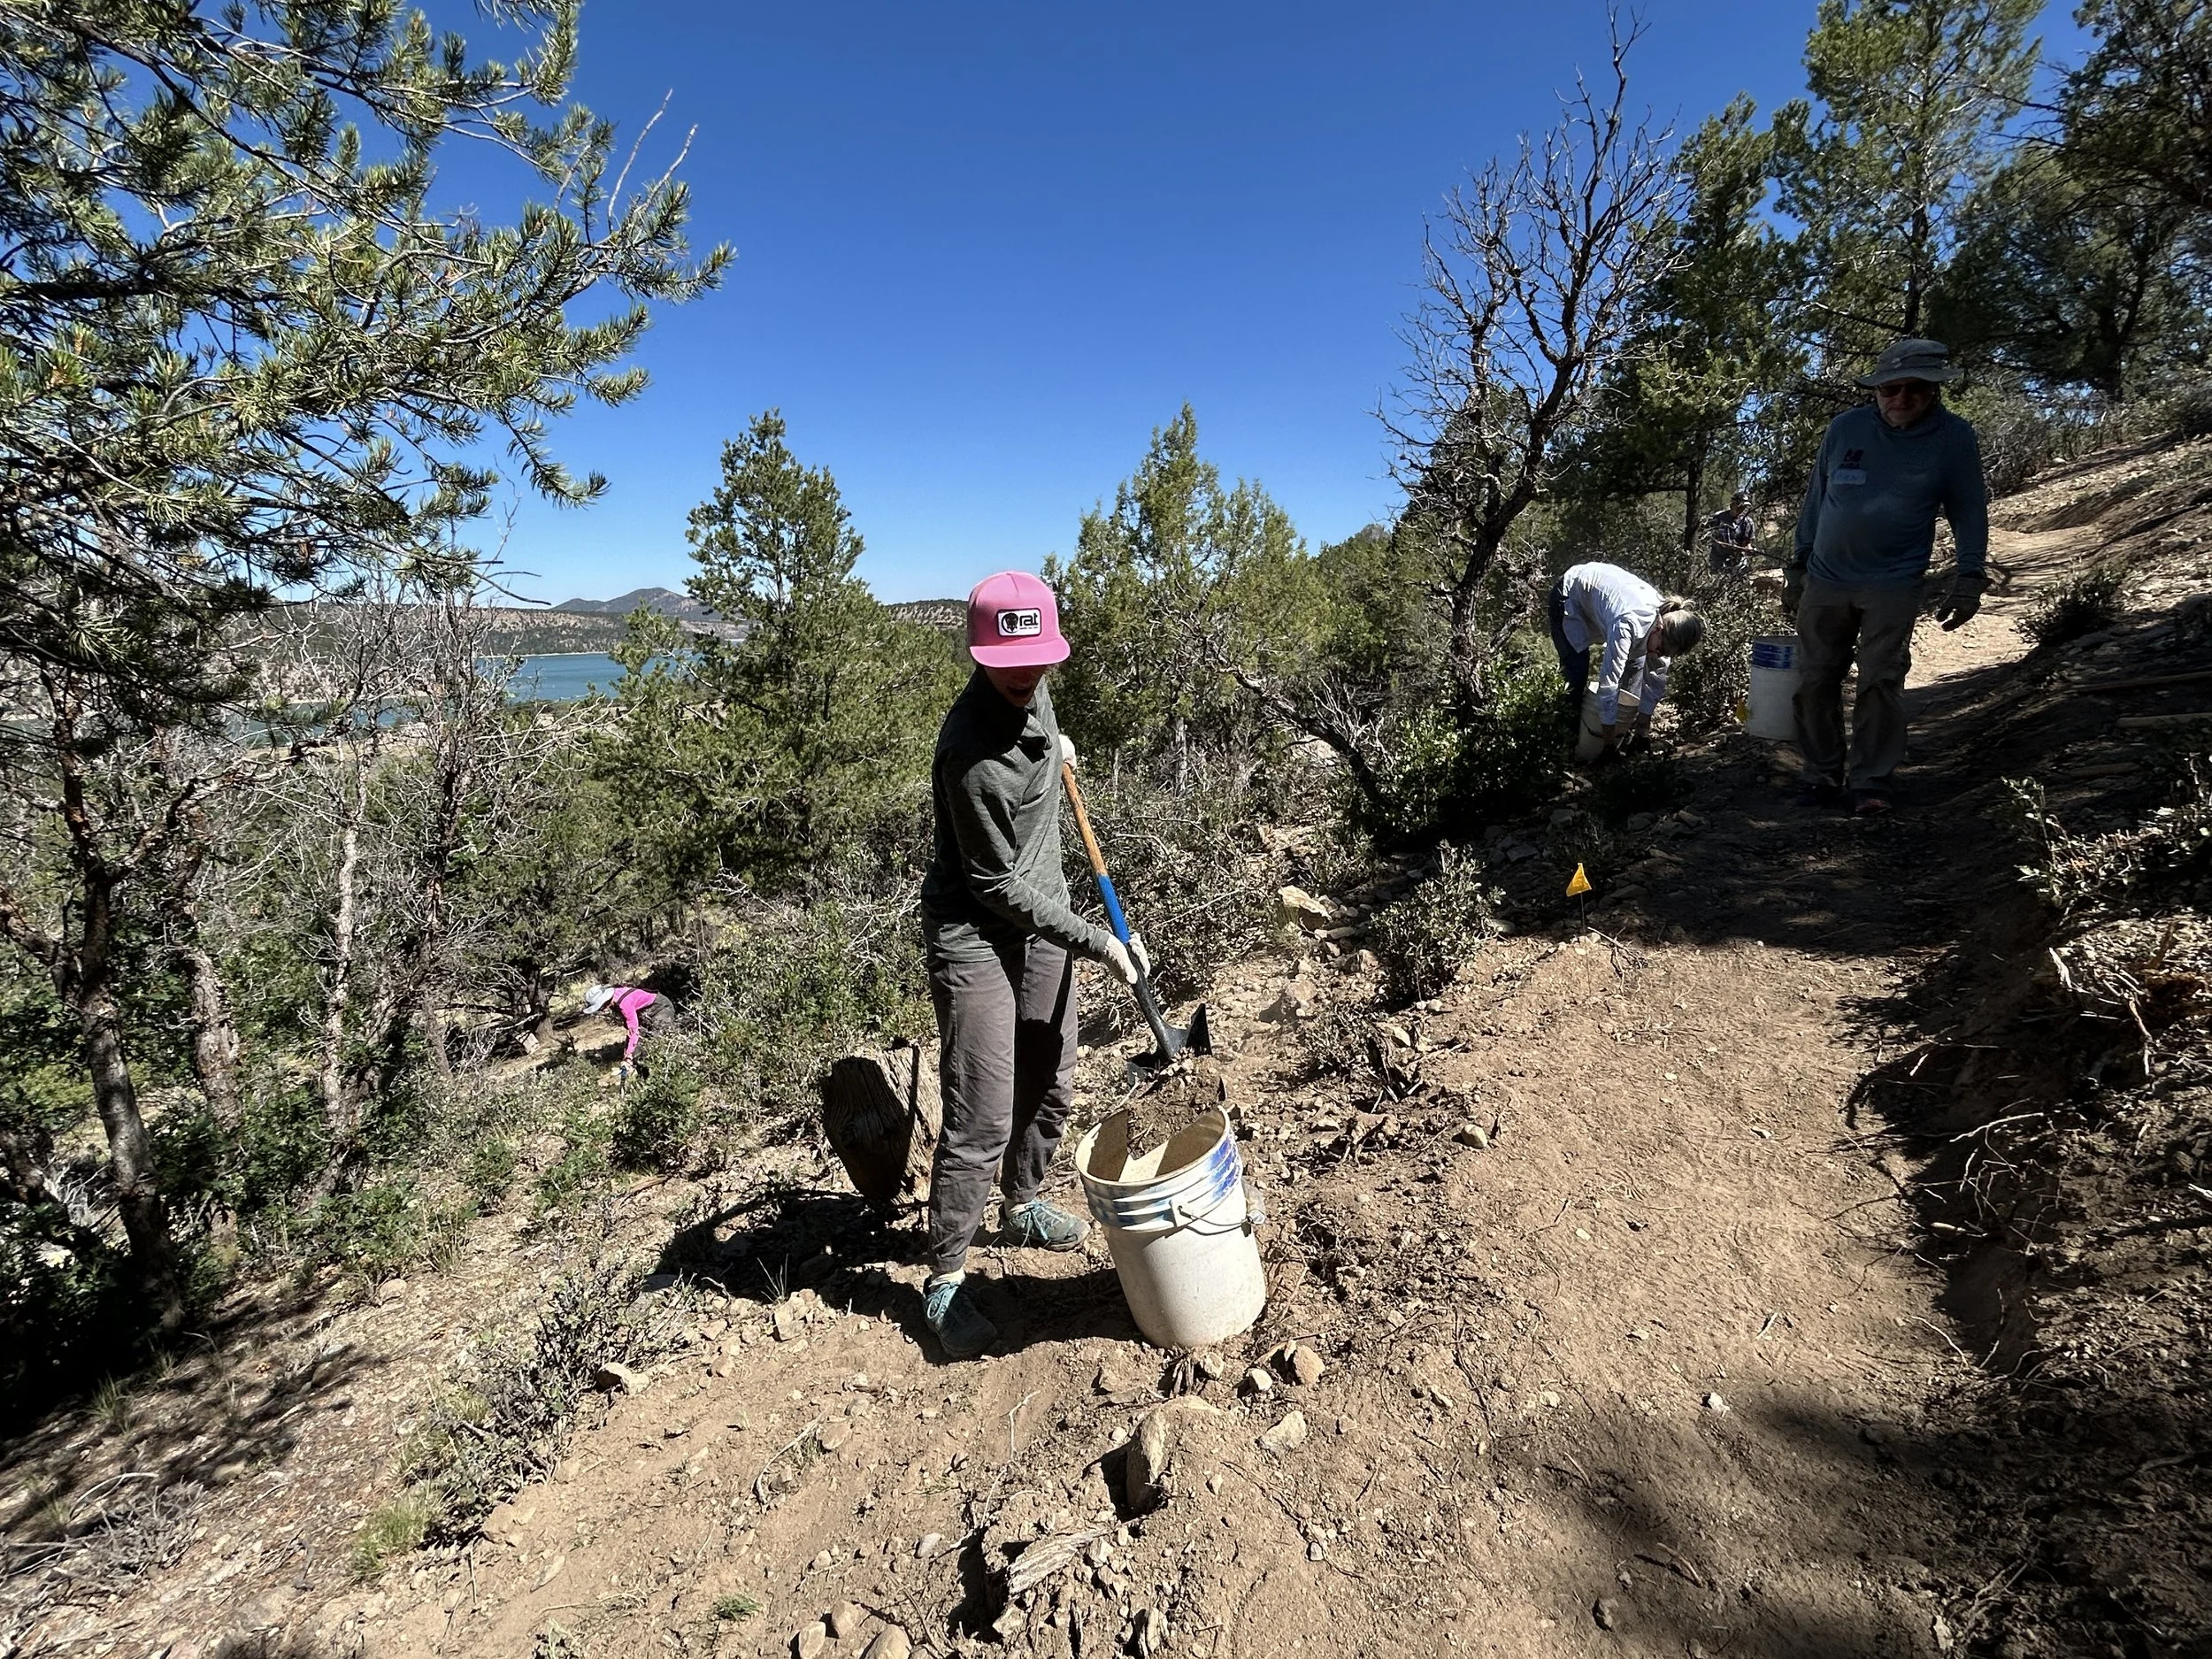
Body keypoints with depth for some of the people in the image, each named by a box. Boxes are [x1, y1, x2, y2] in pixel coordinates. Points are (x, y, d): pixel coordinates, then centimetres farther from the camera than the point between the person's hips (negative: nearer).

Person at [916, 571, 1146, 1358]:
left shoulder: (1031, 693, -4)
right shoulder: (973, 755, -28)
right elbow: (998, 885, -21)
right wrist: (1096, 942, -16)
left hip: (1042, 924, 8)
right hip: (975, 937, -8)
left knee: (1051, 1089, 19)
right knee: (981, 1123, -5)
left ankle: (1023, 1206, 44)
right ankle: (945, 1279, 15)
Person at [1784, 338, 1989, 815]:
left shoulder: (1955, 439, -1)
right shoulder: (1845, 428, 2)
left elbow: (1969, 513, 5)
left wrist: (1969, 582, -2)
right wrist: (1797, 567, 12)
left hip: (1893, 586, -2)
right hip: (1825, 580, 2)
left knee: (1881, 683, -6)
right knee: (1815, 682, 3)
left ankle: (1869, 783, 1)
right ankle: (1822, 776, 13)